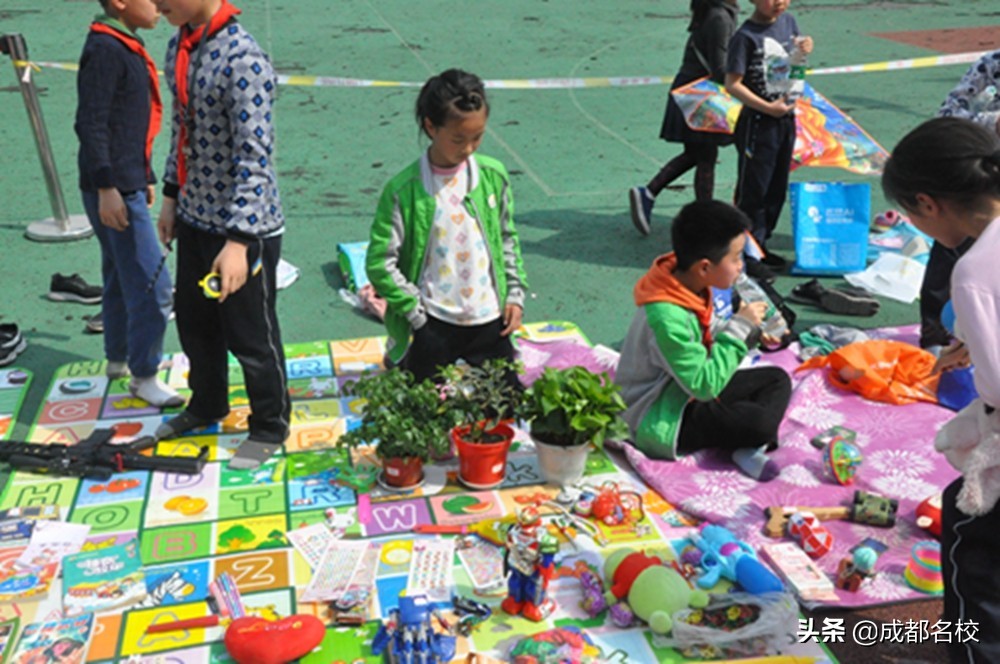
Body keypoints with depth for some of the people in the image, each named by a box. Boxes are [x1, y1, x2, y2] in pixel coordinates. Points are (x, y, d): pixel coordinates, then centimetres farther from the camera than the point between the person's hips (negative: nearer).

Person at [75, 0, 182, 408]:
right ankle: (143, 377, 4)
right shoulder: (104, 50, -15)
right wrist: (106, 188, -23)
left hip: (127, 185, 10)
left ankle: (118, 359, 32)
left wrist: (144, 178, 24)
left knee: (122, 278, 19)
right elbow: (90, 124, -20)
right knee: (152, 286, -6)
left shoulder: (126, 48, 15)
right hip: (115, 190, -10)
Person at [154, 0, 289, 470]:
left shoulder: (242, 61, -24)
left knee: (250, 336, 7)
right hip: (195, 218, 8)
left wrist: (238, 241, -30)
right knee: (194, 321, 22)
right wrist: (172, 196, 19)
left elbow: (255, 157, -27)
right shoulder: (180, 46, 3)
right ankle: (207, 404, 45)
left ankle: (269, 428, 28)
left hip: (244, 230, -8)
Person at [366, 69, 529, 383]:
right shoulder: (403, 190, -13)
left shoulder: (494, 175, -1)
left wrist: (515, 294, 4)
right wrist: (417, 311, -11)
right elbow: (379, 263, -11)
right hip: (433, 325, -3)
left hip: (490, 319, 4)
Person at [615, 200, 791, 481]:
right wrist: (739, 327, -24)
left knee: (777, 379, 8)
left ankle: (750, 446, -9)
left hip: (688, 393, 10)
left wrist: (751, 332, -8)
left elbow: (708, 341, 10)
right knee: (759, 422, -26)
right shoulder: (667, 317, -32)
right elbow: (704, 384, -29)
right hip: (659, 422, -10)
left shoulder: (689, 284, -5)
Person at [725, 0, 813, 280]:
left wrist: (804, 48, 0)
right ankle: (747, 254, 9)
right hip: (758, 123, -8)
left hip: (786, 119, 8)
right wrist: (768, 107, -21)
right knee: (753, 190, 0)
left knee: (777, 189, 15)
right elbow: (732, 84, -19)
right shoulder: (746, 36, -16)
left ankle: (759, 245, 28)